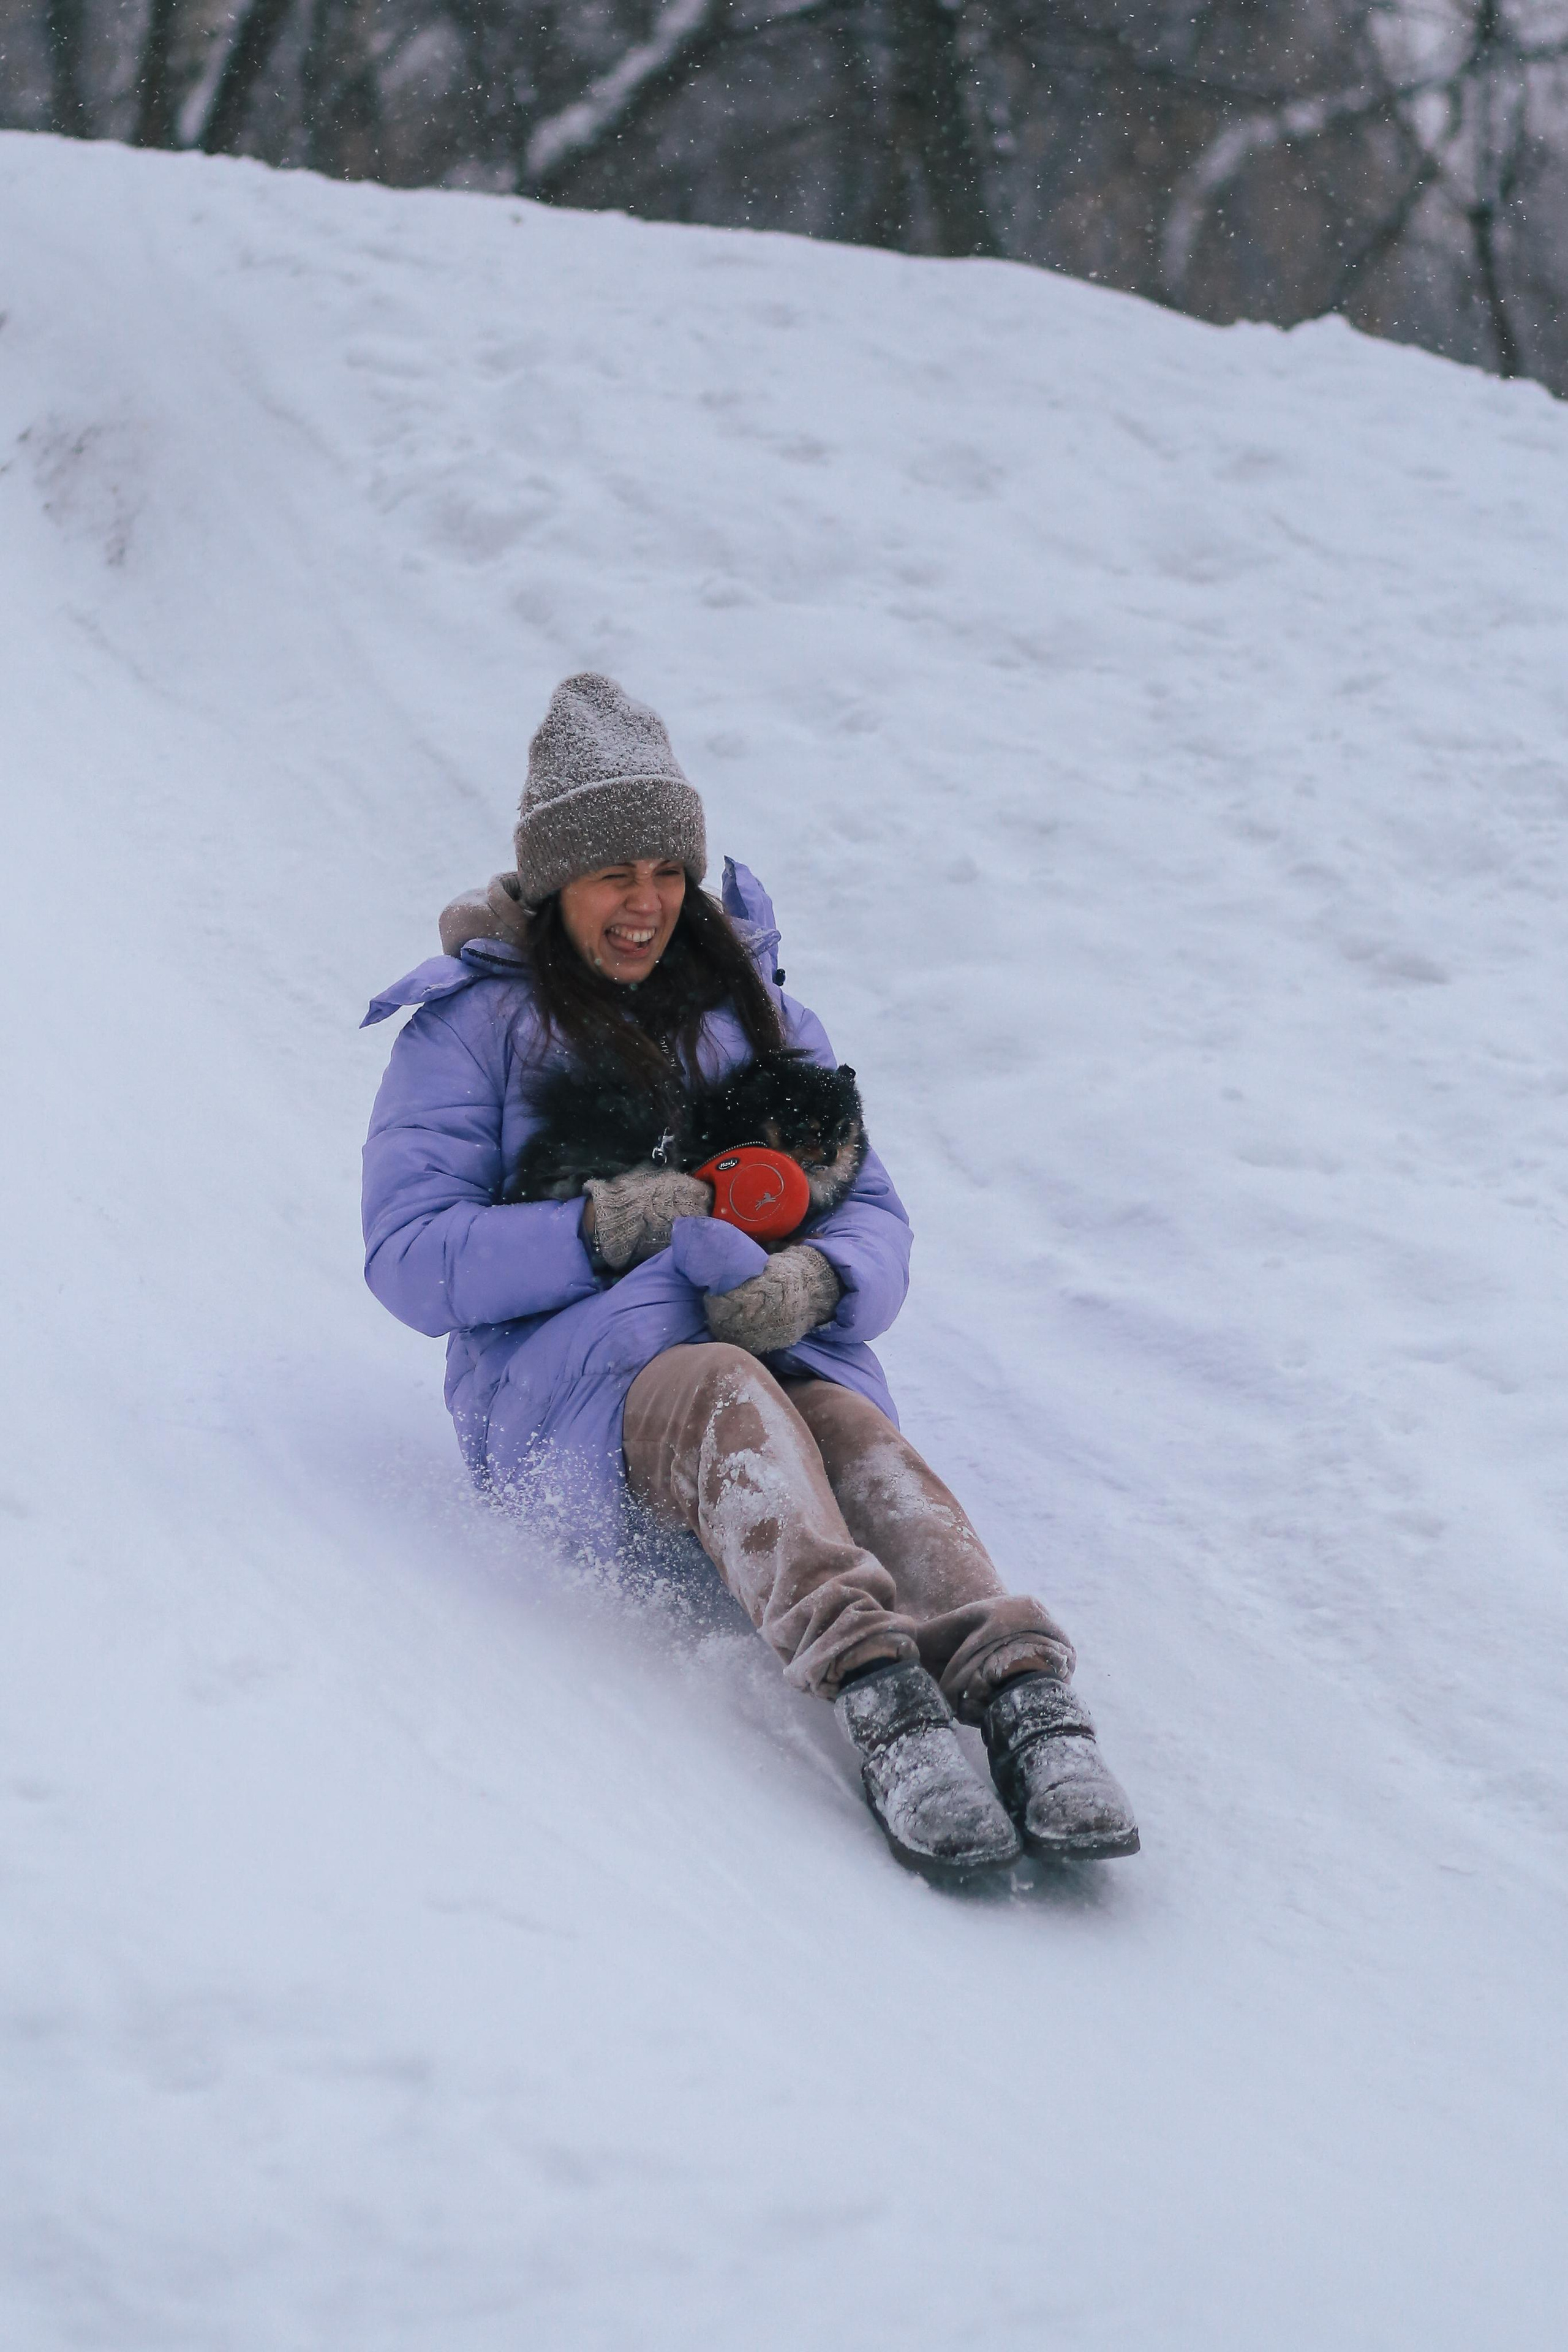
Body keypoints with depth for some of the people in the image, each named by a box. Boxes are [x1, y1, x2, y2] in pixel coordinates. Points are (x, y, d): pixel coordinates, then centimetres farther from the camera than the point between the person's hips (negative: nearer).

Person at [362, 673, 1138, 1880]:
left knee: (854, 1434, -35)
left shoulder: (753, 1014, 22)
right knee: (726, 1399, -39)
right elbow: (411, 1259, -1)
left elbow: (873, 1216, 13)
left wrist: (816, 1279, -13)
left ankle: (1023, 1693, -62)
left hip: (788, 1352, 3)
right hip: (571, 1384, -3)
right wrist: (598, 1231, -16)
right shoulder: (472, 1028, 11)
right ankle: (878, 1697, -64)